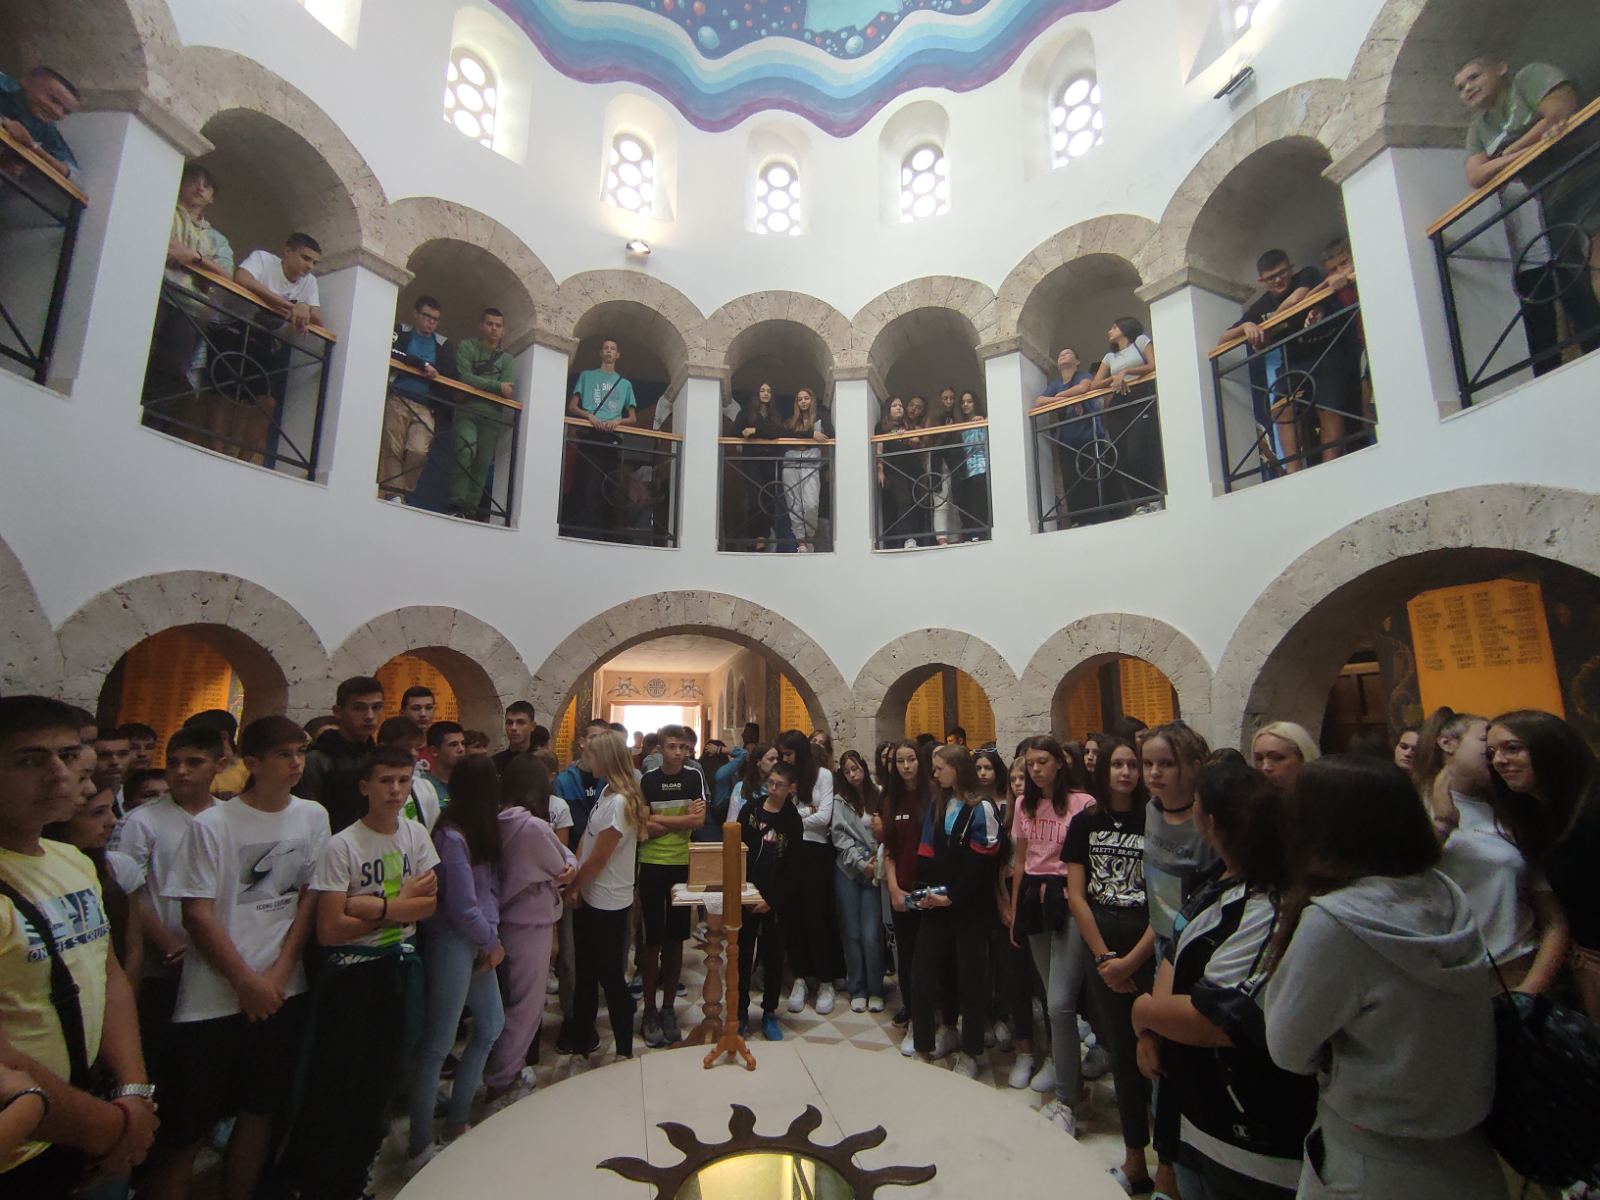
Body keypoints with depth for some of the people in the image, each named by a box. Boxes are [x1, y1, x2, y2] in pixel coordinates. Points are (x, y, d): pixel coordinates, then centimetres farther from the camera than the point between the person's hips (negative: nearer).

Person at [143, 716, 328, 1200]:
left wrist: (279, 974, -4)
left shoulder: (313, 817, 0)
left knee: (259, 1112, 15)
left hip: (282, 992, 4)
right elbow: (197, 914, -9)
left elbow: (311, 898, 3)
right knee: (184, 1130, 5)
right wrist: (247, 982, -9)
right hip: (213, 999, -3)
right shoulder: (212, 824, -11)